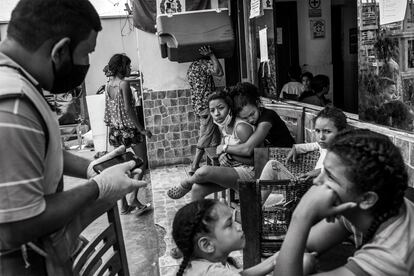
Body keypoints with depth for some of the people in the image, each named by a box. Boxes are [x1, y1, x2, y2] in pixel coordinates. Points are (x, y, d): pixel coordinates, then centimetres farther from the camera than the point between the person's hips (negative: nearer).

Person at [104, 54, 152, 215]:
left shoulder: (108, 85, 7)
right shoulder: (124, 84, -14)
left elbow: (107, 110, 12)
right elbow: (128, 109, -19)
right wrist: (141, 129, -16)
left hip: (115, 130, 7)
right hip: (129, 129, -7)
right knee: (142, 163, 7)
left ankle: (124, 205, 17)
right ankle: (134, 199, -1)